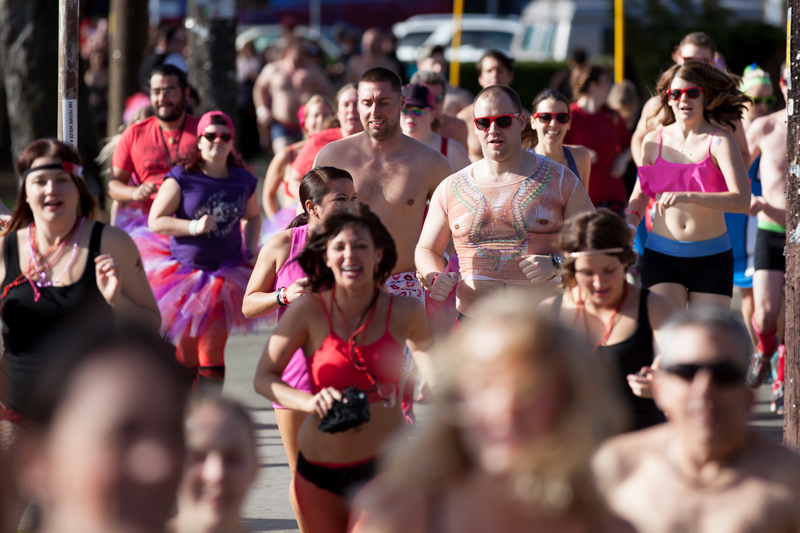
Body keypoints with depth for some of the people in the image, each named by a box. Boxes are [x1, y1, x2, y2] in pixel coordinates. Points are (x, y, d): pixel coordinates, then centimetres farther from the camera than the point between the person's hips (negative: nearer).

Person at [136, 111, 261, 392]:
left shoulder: (244, 180, 3)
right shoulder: (182, 178, -10)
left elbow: (253, 216, 22)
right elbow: (155, 221, -12)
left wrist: (251, 248, 5)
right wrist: (193, 227, -22)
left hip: (226, 273, 2)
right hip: (185, 270, -2)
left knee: (213, 353, -1)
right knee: (187, 353, 4)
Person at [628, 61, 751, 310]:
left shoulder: (719, 141, -5)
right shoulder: (653, 141, 6)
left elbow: (742, 200, -18)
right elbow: (640, 194, 22)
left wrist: (688, 196, -26)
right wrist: (629, 225, 3)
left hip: (712, 259, -2)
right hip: (661, 256, 2)